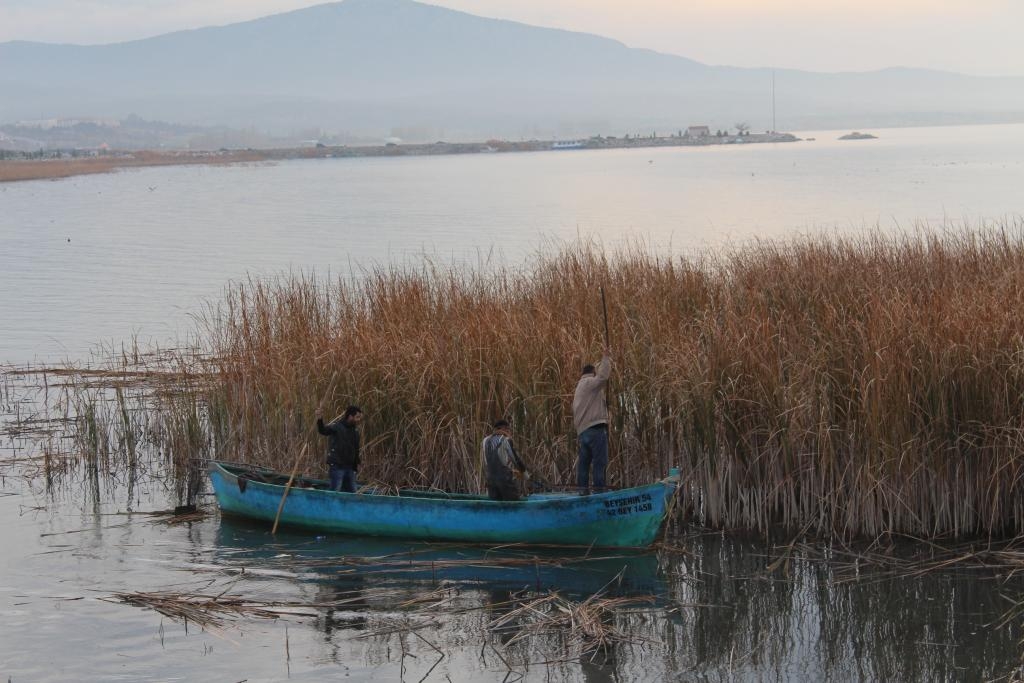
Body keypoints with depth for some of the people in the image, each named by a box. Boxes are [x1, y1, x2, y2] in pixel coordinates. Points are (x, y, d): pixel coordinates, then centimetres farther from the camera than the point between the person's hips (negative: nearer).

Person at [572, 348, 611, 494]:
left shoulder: (579, 387, 27)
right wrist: (606, 358, -12)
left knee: (584, 460, 10)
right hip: (595, 427, -9)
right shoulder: (590, 382, -3)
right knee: (599, 461, -10)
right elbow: (603, 376, -21)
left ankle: (582, 488, 10)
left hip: (583, 430, 9)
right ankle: (599, 488, -15)